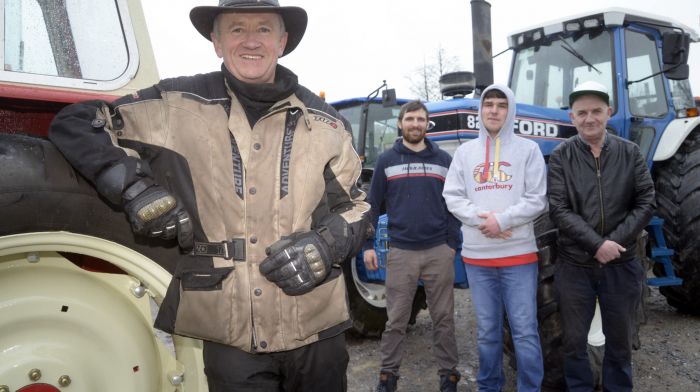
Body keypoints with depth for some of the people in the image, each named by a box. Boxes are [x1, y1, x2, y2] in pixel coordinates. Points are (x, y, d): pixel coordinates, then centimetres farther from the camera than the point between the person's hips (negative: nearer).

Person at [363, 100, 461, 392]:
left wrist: (453, 243, 3)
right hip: (400, 252, -1)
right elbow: (373, 206, 5)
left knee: (443, 318, 9)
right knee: (396, 319, 6)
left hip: (439, 252, 1)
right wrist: (368, 245, 0)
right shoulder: (387, 160, 5)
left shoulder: (443, 160, 8)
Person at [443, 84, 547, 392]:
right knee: (487, 330, 13)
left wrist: (502, 220, -15)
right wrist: (481, 219, -12)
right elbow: (452, 197, 3)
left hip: (519, 254, -2)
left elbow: (537, 200, -3)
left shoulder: (528, 149, 2)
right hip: (477, 256, 2)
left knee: (525, 329, 1)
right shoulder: (465, 151, 9)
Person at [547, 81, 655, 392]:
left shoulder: (630, 153, 2)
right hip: (575, 264, -1)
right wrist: (597, 244, -20)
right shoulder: (561, 156, -4)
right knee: (574, 340, 10)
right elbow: (558, 209, -11)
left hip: (621, 264, 2)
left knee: (619, 339, 16)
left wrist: (615, 241, -13)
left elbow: (646, 203, -1)